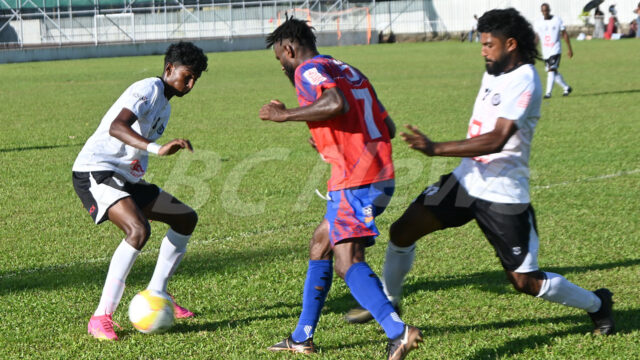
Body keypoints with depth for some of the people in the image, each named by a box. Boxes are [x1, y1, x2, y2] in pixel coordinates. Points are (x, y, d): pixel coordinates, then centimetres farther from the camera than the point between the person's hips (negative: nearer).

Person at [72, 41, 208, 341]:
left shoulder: (165, 106, 20)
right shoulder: (149, 89, -12)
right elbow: (116, 127, -30)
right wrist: (157, 148, -43)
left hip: (125, 178, 10)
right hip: (95, 170, -10)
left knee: (186, 218, 13)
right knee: (139, 229, -31)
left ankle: (155, 296, 22)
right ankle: (101, 317, -26)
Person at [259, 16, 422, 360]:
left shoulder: (308, 70, -3)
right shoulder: (349, 71, 24)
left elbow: (337, 103, -25)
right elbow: (388, 127, 21)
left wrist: (286, 114, -12)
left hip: (354, 180, -10)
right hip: (380, 174, 10)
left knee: (347, 262, -15)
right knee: (319, 244, 20)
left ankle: (398, 332, -29)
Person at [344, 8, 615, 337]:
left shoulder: (524, 83, -20)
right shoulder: (494, 73, 8)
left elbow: (496, 140, -30)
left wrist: (435, 148, -33)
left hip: (504, 195, -8)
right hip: (467, 180, 8)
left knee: (525, 281, -2)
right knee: (403, 231, -2)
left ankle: (596, 304, 21)